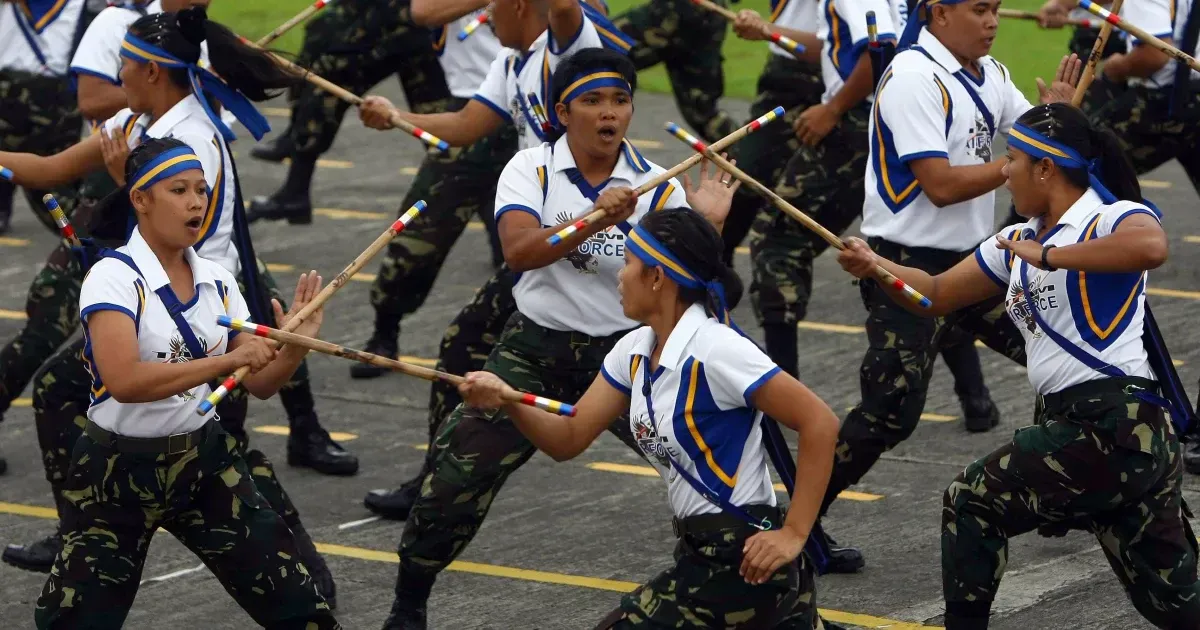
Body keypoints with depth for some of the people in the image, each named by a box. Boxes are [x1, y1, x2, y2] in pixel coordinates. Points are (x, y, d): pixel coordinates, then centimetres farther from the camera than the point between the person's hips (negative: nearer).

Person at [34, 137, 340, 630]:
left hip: (205, 460, 5)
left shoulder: (217, 280, 3)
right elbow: (123, 381, -32)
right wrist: (227, 360, -34)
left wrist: (294, 347, -15)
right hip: (119, 472, -5)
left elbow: (260, 383, 5)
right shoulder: (115, 278, -16)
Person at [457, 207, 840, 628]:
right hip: (702, 555, 9)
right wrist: (507, 401, -11)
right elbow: (568, 439, 7)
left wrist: (794, 534, -20)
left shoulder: (714, 350, -20)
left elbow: (820, 423, -20)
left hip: (743, 560, -9)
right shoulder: (635, 352, 6)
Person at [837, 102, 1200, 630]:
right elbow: (937, 295, 22)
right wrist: (874, 266, 4)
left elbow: (1151, 247, -32)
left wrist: (1047, 256, -24)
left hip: (1115, 423, -9)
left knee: (971, 501, 5)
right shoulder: (1017, 244, 18)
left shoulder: (1113, 217, -7)